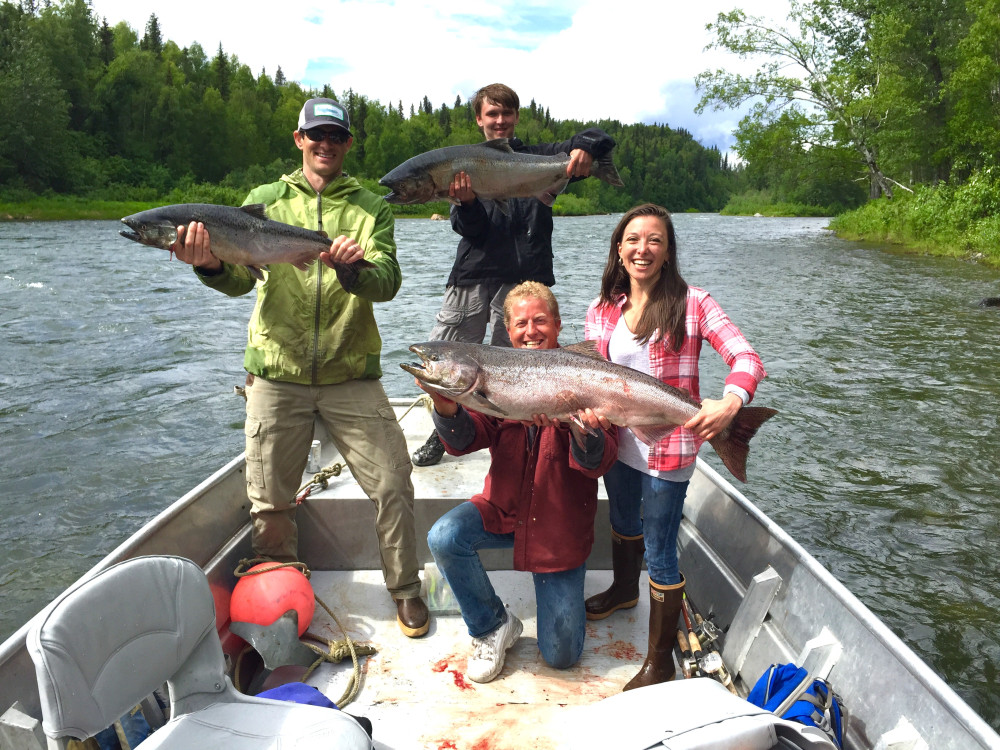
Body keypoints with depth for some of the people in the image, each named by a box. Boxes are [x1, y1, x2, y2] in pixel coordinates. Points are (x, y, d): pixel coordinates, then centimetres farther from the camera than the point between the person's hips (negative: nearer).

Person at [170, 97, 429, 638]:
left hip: (351, 375, 0)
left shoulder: (370, 208, 6)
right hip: (277, 374, 1)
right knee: (270, 500, 8)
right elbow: (240, 278, -4)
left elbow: (388, 283, -9)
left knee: (393, 484, -3)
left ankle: (405, 591, 21)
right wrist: (210, 264, -27)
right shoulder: (265, 201, 8)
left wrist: (354, 270, -31)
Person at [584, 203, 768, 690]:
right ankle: (624, 590, 58)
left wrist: (730, 403, -37)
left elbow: (746, 358, -16)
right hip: (618, 443, 6)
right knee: (624, 525, 28)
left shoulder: (691, 303, -11)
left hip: (668, 451, -5)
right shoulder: (602, 312, 3)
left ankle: (659, 661, 19)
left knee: (660, 553, 1)